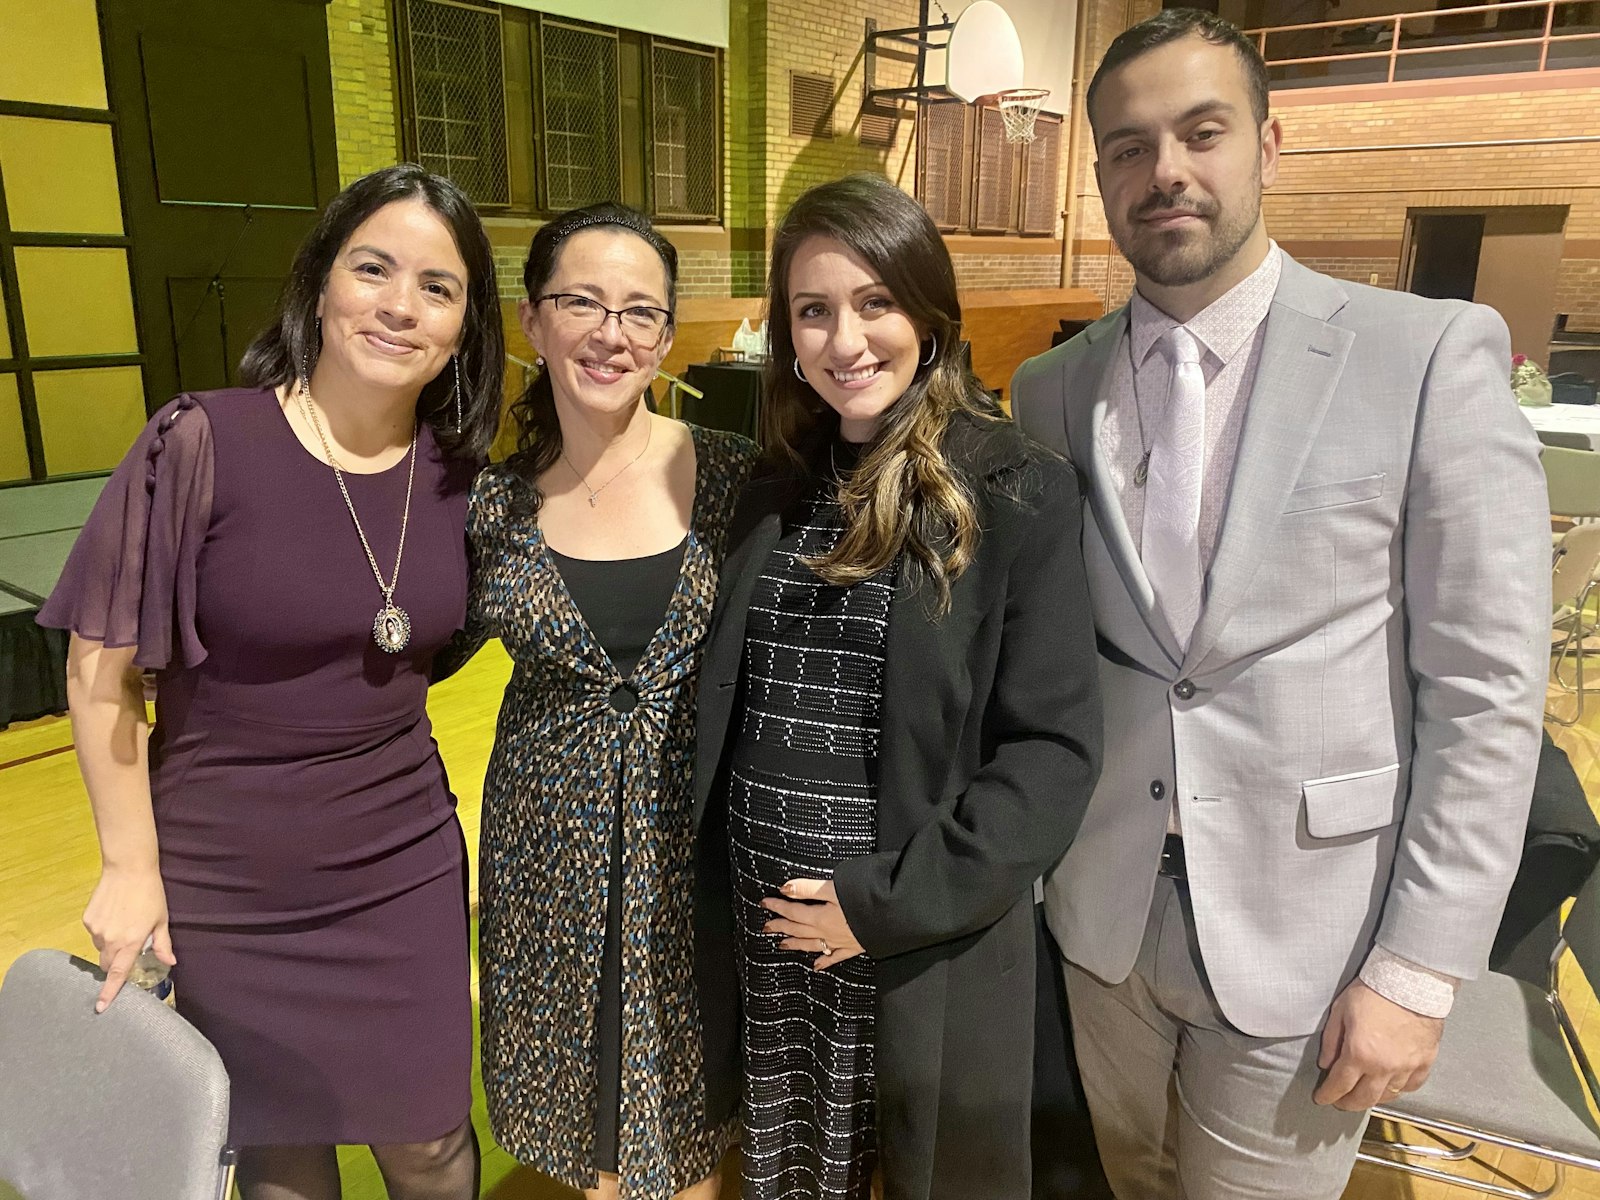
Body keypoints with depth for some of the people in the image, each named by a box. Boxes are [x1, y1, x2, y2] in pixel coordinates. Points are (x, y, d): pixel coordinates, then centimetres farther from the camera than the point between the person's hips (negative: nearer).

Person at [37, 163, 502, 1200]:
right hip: (227, 890, -2)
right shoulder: (203, 444, -17)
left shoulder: (459, 471, -5)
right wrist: (130, 870, -7)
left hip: (404, 870, 3)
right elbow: (103, 674, -10)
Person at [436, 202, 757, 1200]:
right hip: (556, 841, 2)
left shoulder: (733, 475, -11)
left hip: (695, 828, -1)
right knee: (583, 1049, 22)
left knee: (690, 1067, 19)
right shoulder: (495, 501, -6)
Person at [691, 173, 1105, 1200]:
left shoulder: (1016, 492, -11)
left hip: (928, 949, -4)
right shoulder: (777, 489, 4)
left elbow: (1056, 748, -13)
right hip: (761, 929, 4)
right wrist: (710, 894, 3)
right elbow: (725, 718, 9)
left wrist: (893, 903, -16)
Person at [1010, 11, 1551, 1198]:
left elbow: (1488, 693, -11)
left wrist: (1418, 969, -11)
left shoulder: (1432, 355, -11)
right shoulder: (1053, 387, 0)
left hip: (1306, 931, -3)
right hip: (1103, 911, 4)